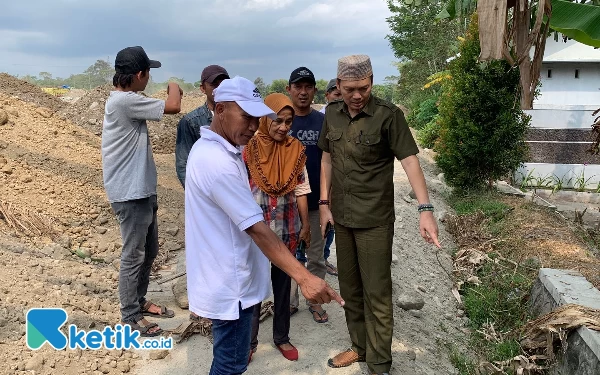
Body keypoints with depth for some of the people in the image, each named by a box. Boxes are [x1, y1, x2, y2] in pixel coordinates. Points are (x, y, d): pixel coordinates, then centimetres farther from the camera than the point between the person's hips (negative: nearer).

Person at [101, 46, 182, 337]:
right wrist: (174, 87, -3)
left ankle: (139, 301, 36)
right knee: (133, 255, 2)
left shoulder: (126, 100, 12)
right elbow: (172, 107, -19)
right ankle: (130, 316, 18)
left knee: (149, 250, 20)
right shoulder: (125, 101, -21)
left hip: (142, 190, 10)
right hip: (130, 194, -10)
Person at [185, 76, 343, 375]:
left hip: (228, 276, 10)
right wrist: (304, 277, -32)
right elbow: (257, 229, -31)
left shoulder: (213, 148, 6)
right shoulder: (217, 161, -28)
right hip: (229, 282, -10)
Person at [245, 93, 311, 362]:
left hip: (287, 229, 3)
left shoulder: (295, 150, -1)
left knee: (283, 284, 15)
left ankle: (282, 337, 32)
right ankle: (249, 341, 25)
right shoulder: (249, 149, -10)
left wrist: (305, 224, 6)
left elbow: (301, 189, 4)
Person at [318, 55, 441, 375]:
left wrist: (425, 209, -30)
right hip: (342, 216, 6)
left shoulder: (388, 115, -13)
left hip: (375, 220, -5)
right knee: (349, 288, 16)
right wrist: (324, 203, 7)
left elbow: (410, 160, -19)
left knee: (377, 293, 3)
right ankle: (359, 346, 35)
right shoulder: (332, 113, 3)